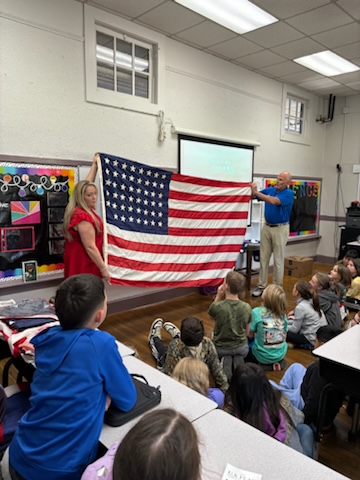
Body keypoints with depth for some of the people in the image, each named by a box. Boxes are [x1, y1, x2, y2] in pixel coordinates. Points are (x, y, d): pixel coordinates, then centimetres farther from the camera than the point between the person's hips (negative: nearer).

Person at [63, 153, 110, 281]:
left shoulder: (79, 210, 6)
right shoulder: (83, 217, -22)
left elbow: (86, 185, 20)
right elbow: (90, 247, -24)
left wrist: (94, 165, 26)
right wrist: (103, 268, -21)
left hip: (80, 263, 10)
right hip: (84, 266, -10)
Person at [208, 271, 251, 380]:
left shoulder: (217, 306, -25)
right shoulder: (247, 308, -15)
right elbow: (247, 332, -1)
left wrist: (218, 296, -8)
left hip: (220, 349, -1)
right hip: (241, 348, 2)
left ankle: (225, 361, 6)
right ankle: (238, 359, 7)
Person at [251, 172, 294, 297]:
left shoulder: (289, 193, -11)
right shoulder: (269, 190, 6)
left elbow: (273, 201, -26)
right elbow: (254, 197, 2)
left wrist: (256, 192, -25)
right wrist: (252, 191, -21)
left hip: (280, 229, -5)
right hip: (266, 227, 5)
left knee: (278, 260, 2)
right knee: (263, 258, 7)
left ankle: (277, 288, 13)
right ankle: (261, 286, 14)